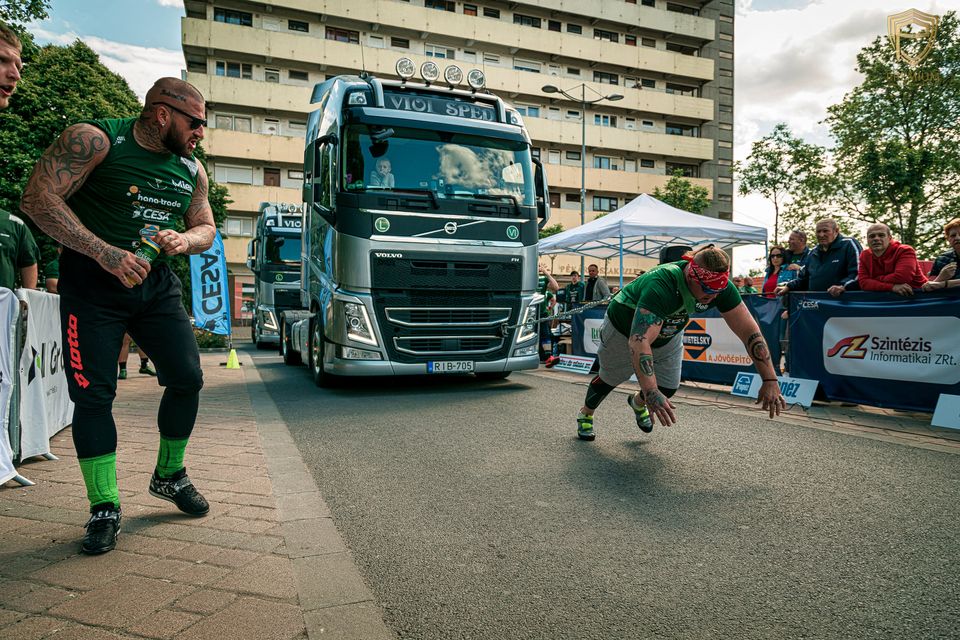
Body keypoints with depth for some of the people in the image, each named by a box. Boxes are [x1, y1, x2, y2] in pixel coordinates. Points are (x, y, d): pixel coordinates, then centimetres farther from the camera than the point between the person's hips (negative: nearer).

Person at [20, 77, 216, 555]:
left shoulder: (192, 169, 6)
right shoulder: (94, 141, -11)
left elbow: (206, 228, 15)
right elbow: (38, 199, -18)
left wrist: (183, 240, -10)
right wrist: (106, 253, -25)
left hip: (156, 283, 5)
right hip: (92, 284, -5)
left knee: (187, 378, -2)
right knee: (93, 393, -6)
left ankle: (169, 475, 22)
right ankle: (104, 509, 8)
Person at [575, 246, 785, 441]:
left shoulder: (721, 287, -28)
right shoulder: (661, 286, -46)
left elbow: (749, 331, -25)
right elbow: (639, 341, -54)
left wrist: (770, 380, -31)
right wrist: (651, 392, -63)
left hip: (668, 335, 5)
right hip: (624, 330, -5)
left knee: (668, 389, 6)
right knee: (609, 379, 11)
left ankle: (638, 402, 41)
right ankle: (585, 415, 41)